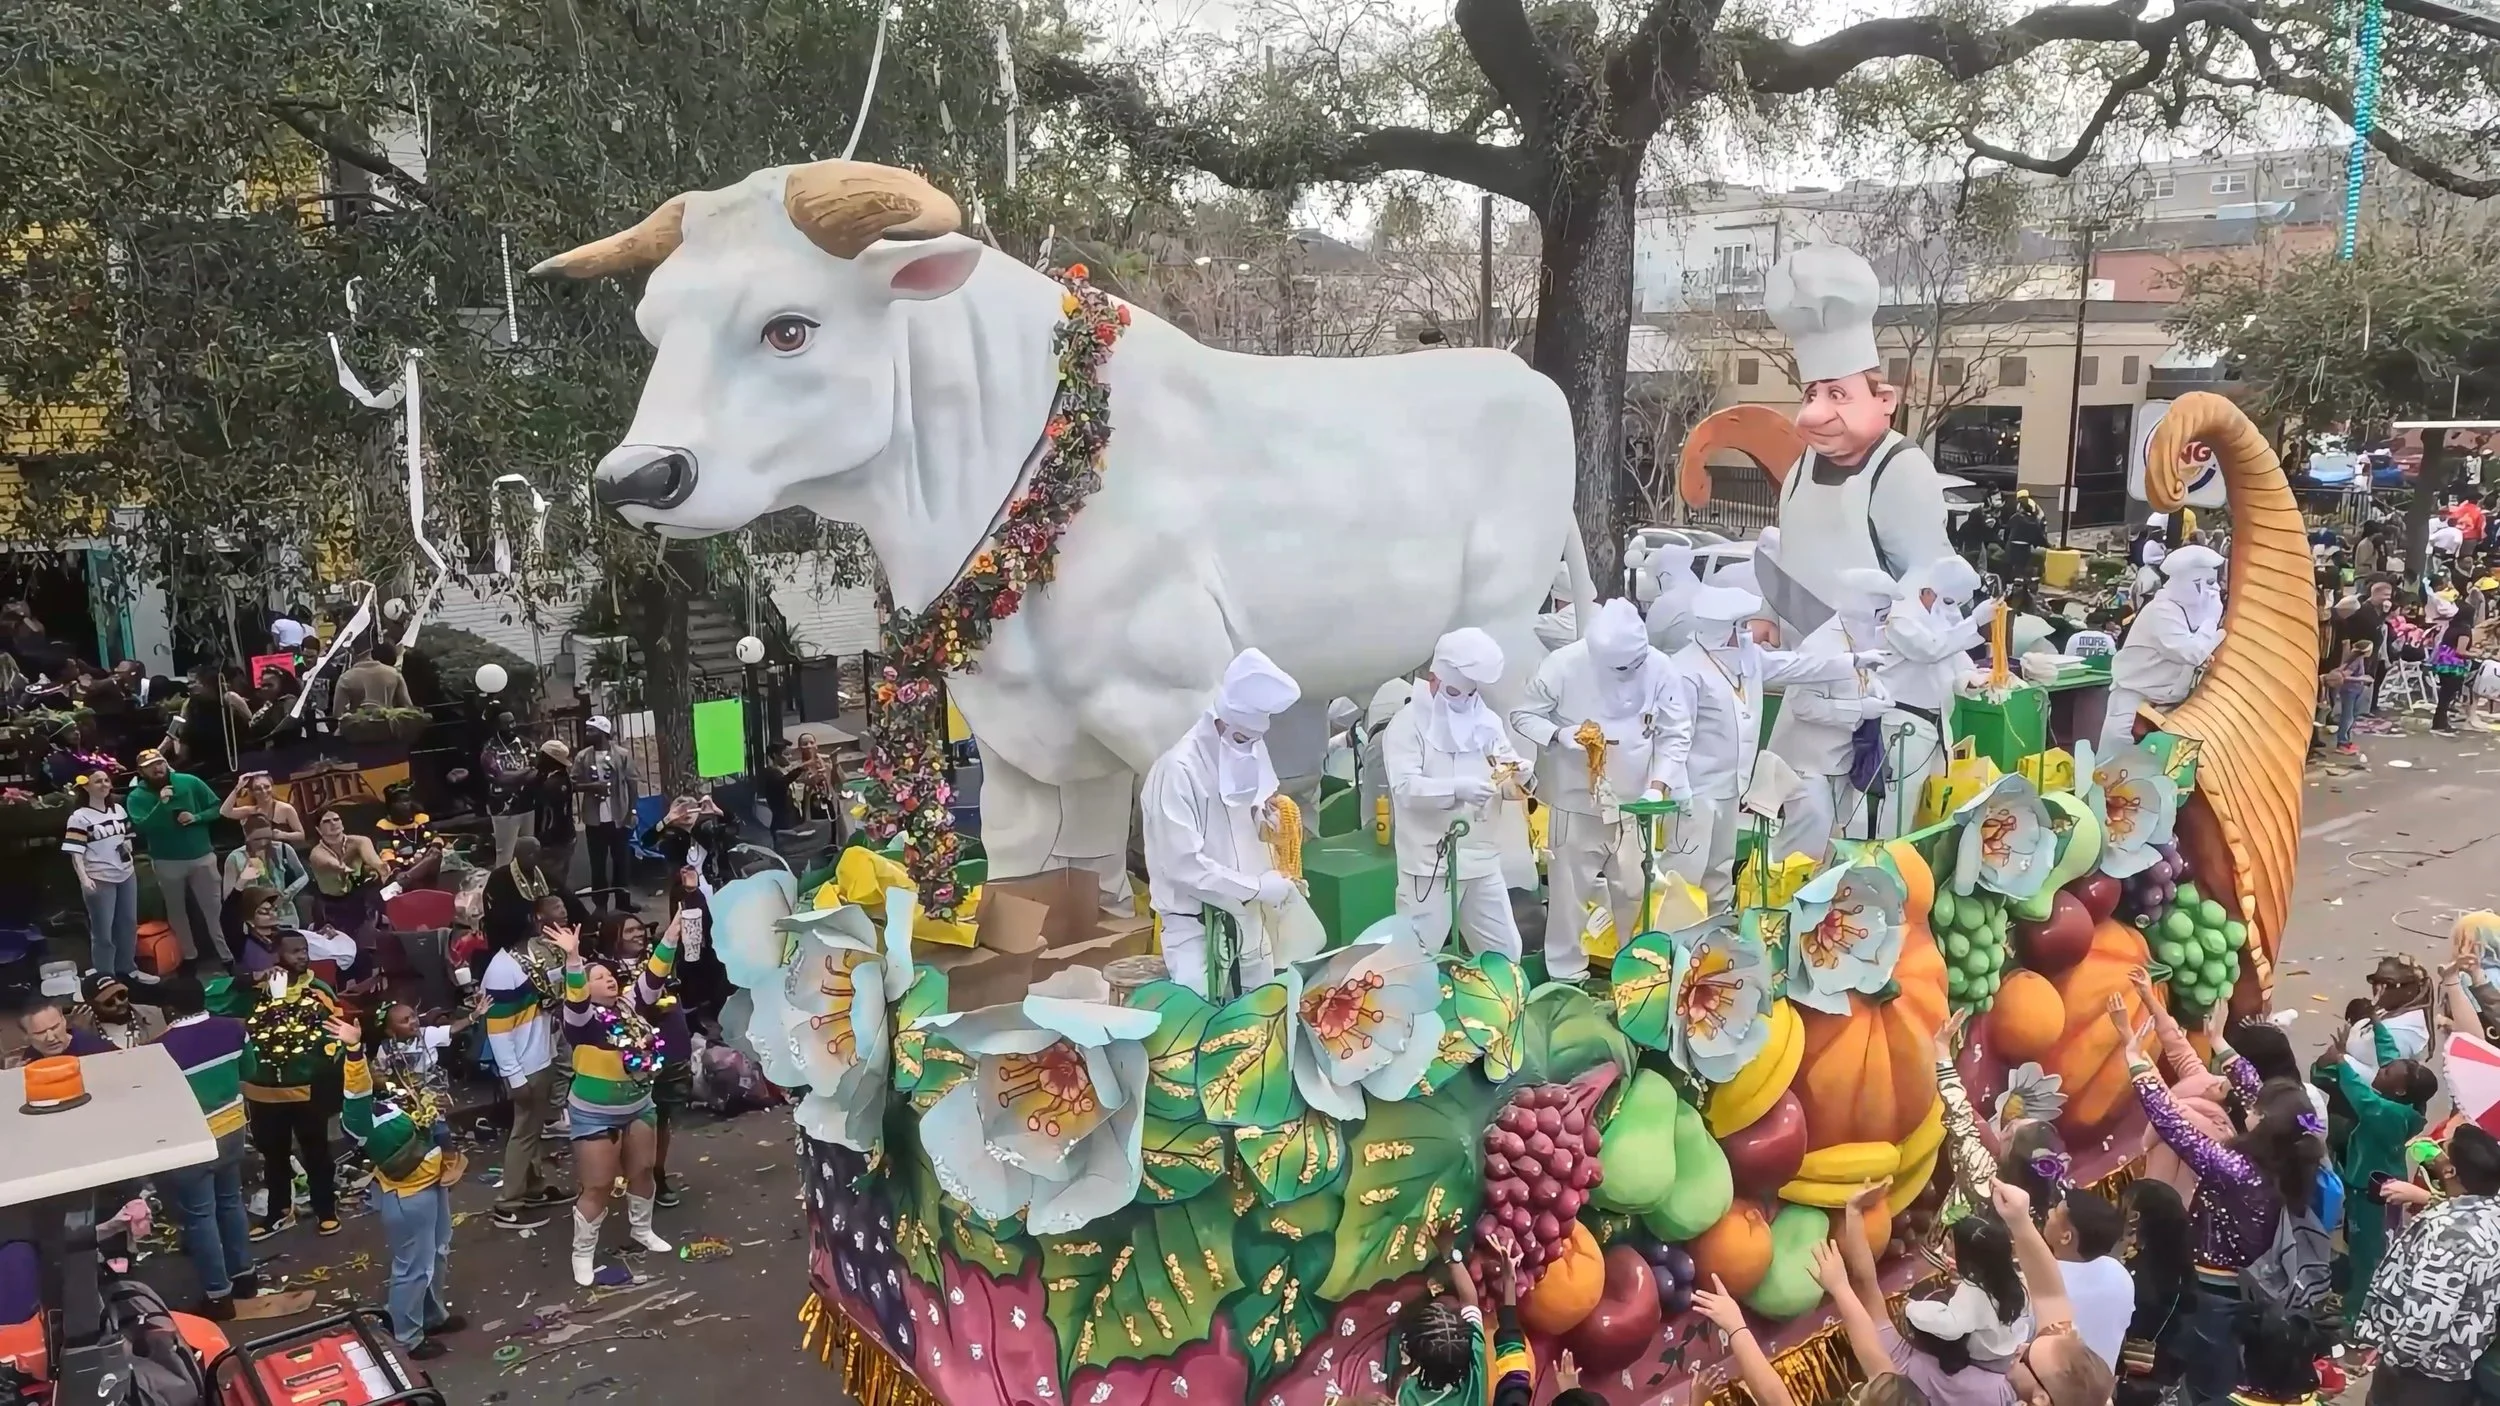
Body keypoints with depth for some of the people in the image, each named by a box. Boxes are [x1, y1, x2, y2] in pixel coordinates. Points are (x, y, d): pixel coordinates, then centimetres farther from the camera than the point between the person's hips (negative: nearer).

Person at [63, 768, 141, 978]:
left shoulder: (119, 809, 8)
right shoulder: (79, 817, -11)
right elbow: (75, 852, -16)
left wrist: (130, 861, 10)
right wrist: (84, 879, -28)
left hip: (126, 875, 6)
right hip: (99, 880, -6)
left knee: (129, 924, 17)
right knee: (103, 932, 0)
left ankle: (128, 969, 32)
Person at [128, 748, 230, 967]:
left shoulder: (189, 782, -4)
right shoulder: (137, 797, -6)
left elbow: (217, 808, 0)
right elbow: (141, 828, -20)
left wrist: (196, 817, -18)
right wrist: (161, 804, -29)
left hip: (202, 856, 0)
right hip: (167, 862, 0)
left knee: (214, 908, 4)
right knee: (177, 911, 13)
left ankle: (227, 956, 12)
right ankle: (189, 957, 26)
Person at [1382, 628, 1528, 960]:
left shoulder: (1487, 721, 11)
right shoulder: (1408, 722, -7)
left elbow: (1509, 769, 11)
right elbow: (1405, 787, -19)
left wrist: (1517, 774, -14)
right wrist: (1457, 790, -34)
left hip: (1481, 857, 6)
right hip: (1430, 862, -6)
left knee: (1505, 951, 14)